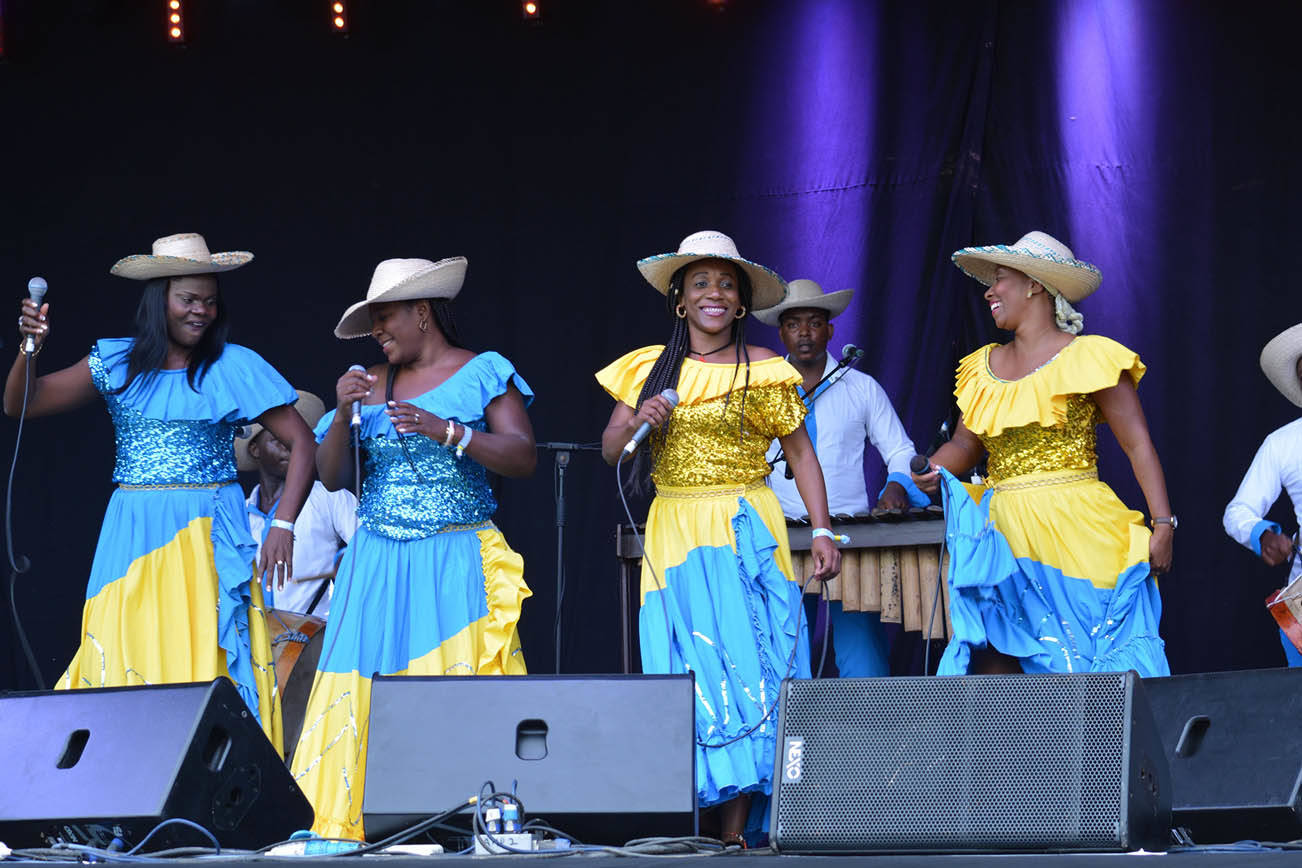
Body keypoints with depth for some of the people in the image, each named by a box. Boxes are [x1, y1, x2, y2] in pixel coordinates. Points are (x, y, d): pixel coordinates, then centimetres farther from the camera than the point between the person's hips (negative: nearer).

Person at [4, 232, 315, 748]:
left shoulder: (234, 367, 2)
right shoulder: (117, 363, 8)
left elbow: (303, 443, 2)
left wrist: (284, 525, -8)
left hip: (208, 537, -2)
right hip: (130, 538, 2)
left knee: (207, 668, -7)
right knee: (124, 671, -3)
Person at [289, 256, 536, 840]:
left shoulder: (482, 374, 3)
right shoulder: (372, 385, 14)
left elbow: (523, 458, -7)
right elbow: (332, 477, 12)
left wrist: (446, 431, -17)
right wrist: (344, 414, -5)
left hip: (454, 564, -3)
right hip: (377, 566, 4)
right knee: (366, 691, -5)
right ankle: (348, 826, -7)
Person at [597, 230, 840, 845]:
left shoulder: (763, 372, 1)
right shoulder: (649, 369, 9)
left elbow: (801, 453, 2)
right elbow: (609, 451, 11)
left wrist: (822, 530, -6)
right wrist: (637, 423, -11)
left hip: (744, 534, -3)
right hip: (674, 535, 3)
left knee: (744, 667, -7)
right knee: (685, 674, 1)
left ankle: (734, 830, -6)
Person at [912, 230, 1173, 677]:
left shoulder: (1088, 358, -3)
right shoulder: (983, 368, 15)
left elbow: (1139, 445, -5)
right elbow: (966, 444, 20)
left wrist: (1163, 524, -14)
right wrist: (933, 469, -3)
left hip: (1076, 538, -5)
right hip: (1004, 541, 5)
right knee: (992, 667, -4)